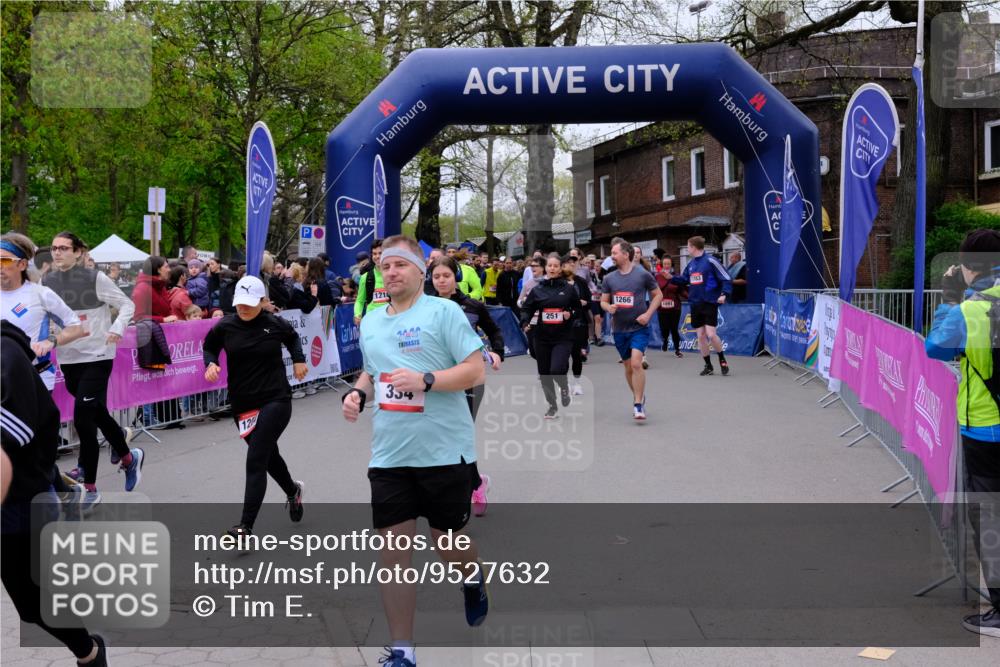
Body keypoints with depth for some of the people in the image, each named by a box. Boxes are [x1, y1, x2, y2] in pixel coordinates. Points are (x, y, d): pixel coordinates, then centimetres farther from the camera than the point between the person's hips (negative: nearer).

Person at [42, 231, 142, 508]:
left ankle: (89, 488, 2)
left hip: (96, 356, -5)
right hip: (67, 359, 5)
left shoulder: (95, 278, -9)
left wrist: (116, 330, -17)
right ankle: (128, 457, 41)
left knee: (83, 419, -11)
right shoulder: (47, 282, 3)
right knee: (96, 414, 14)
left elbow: (127, 305, -2)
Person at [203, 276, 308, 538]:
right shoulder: (225, 326, -4)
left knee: (255, 461, -14)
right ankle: (293, 491, 52)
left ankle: (246, 526, -13)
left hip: (275, 400, -4)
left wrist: (299, 359, 6)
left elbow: (293, 337, 17)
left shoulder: (275, 324, -5)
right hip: (242, 404, 4)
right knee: (269, 455, 21)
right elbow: (209, 347, 13)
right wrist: (211, 362, -7)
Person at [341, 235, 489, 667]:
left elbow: (476, 371, -11)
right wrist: (357, 394, 4)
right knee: (393, 547, 1)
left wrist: (425, 380, -23)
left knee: (448, 543, 9)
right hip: (388, 456, 5)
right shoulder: (369, 322, 12)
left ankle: (474, 582, 46)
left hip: (445, 452, -4)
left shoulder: (444, 311, -6)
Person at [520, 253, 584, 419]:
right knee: (545, 374, 8)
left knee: (557, 370, -18)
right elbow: (526, 309, 4)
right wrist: (525, 322, -15)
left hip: (563, 337, -3)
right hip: (542, 337, 3)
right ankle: (552, 407, 25)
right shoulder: (537, 289, 3)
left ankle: (564, 387, 19)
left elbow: (579, 309, 9)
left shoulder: (569, 288, 0)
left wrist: (571, 314, -12)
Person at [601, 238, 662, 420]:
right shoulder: (609, 278, 3)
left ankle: (638, 405, -12)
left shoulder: (643, 274, -6)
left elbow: (658, 295, 3)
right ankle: (639, 397, 34)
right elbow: (603, 301, 11)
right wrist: (609, 307, -12)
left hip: (639, 328, -4)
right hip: (619, 329, 4)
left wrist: (648, 314, -10)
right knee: (628, 367, 13)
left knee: (636, 363, -19)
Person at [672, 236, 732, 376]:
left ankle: (722, 360, 10)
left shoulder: (710, 261, -11)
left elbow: (726, 279, -11)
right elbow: (684, 280, 22)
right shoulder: (691, 263, 9)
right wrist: (670, 278, 9)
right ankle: (708, 366, 18)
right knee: (701, 336, 7)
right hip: (695, 304, 7)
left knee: (711, 334, -13)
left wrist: (724, 294, -24)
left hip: (709, 303, -6)